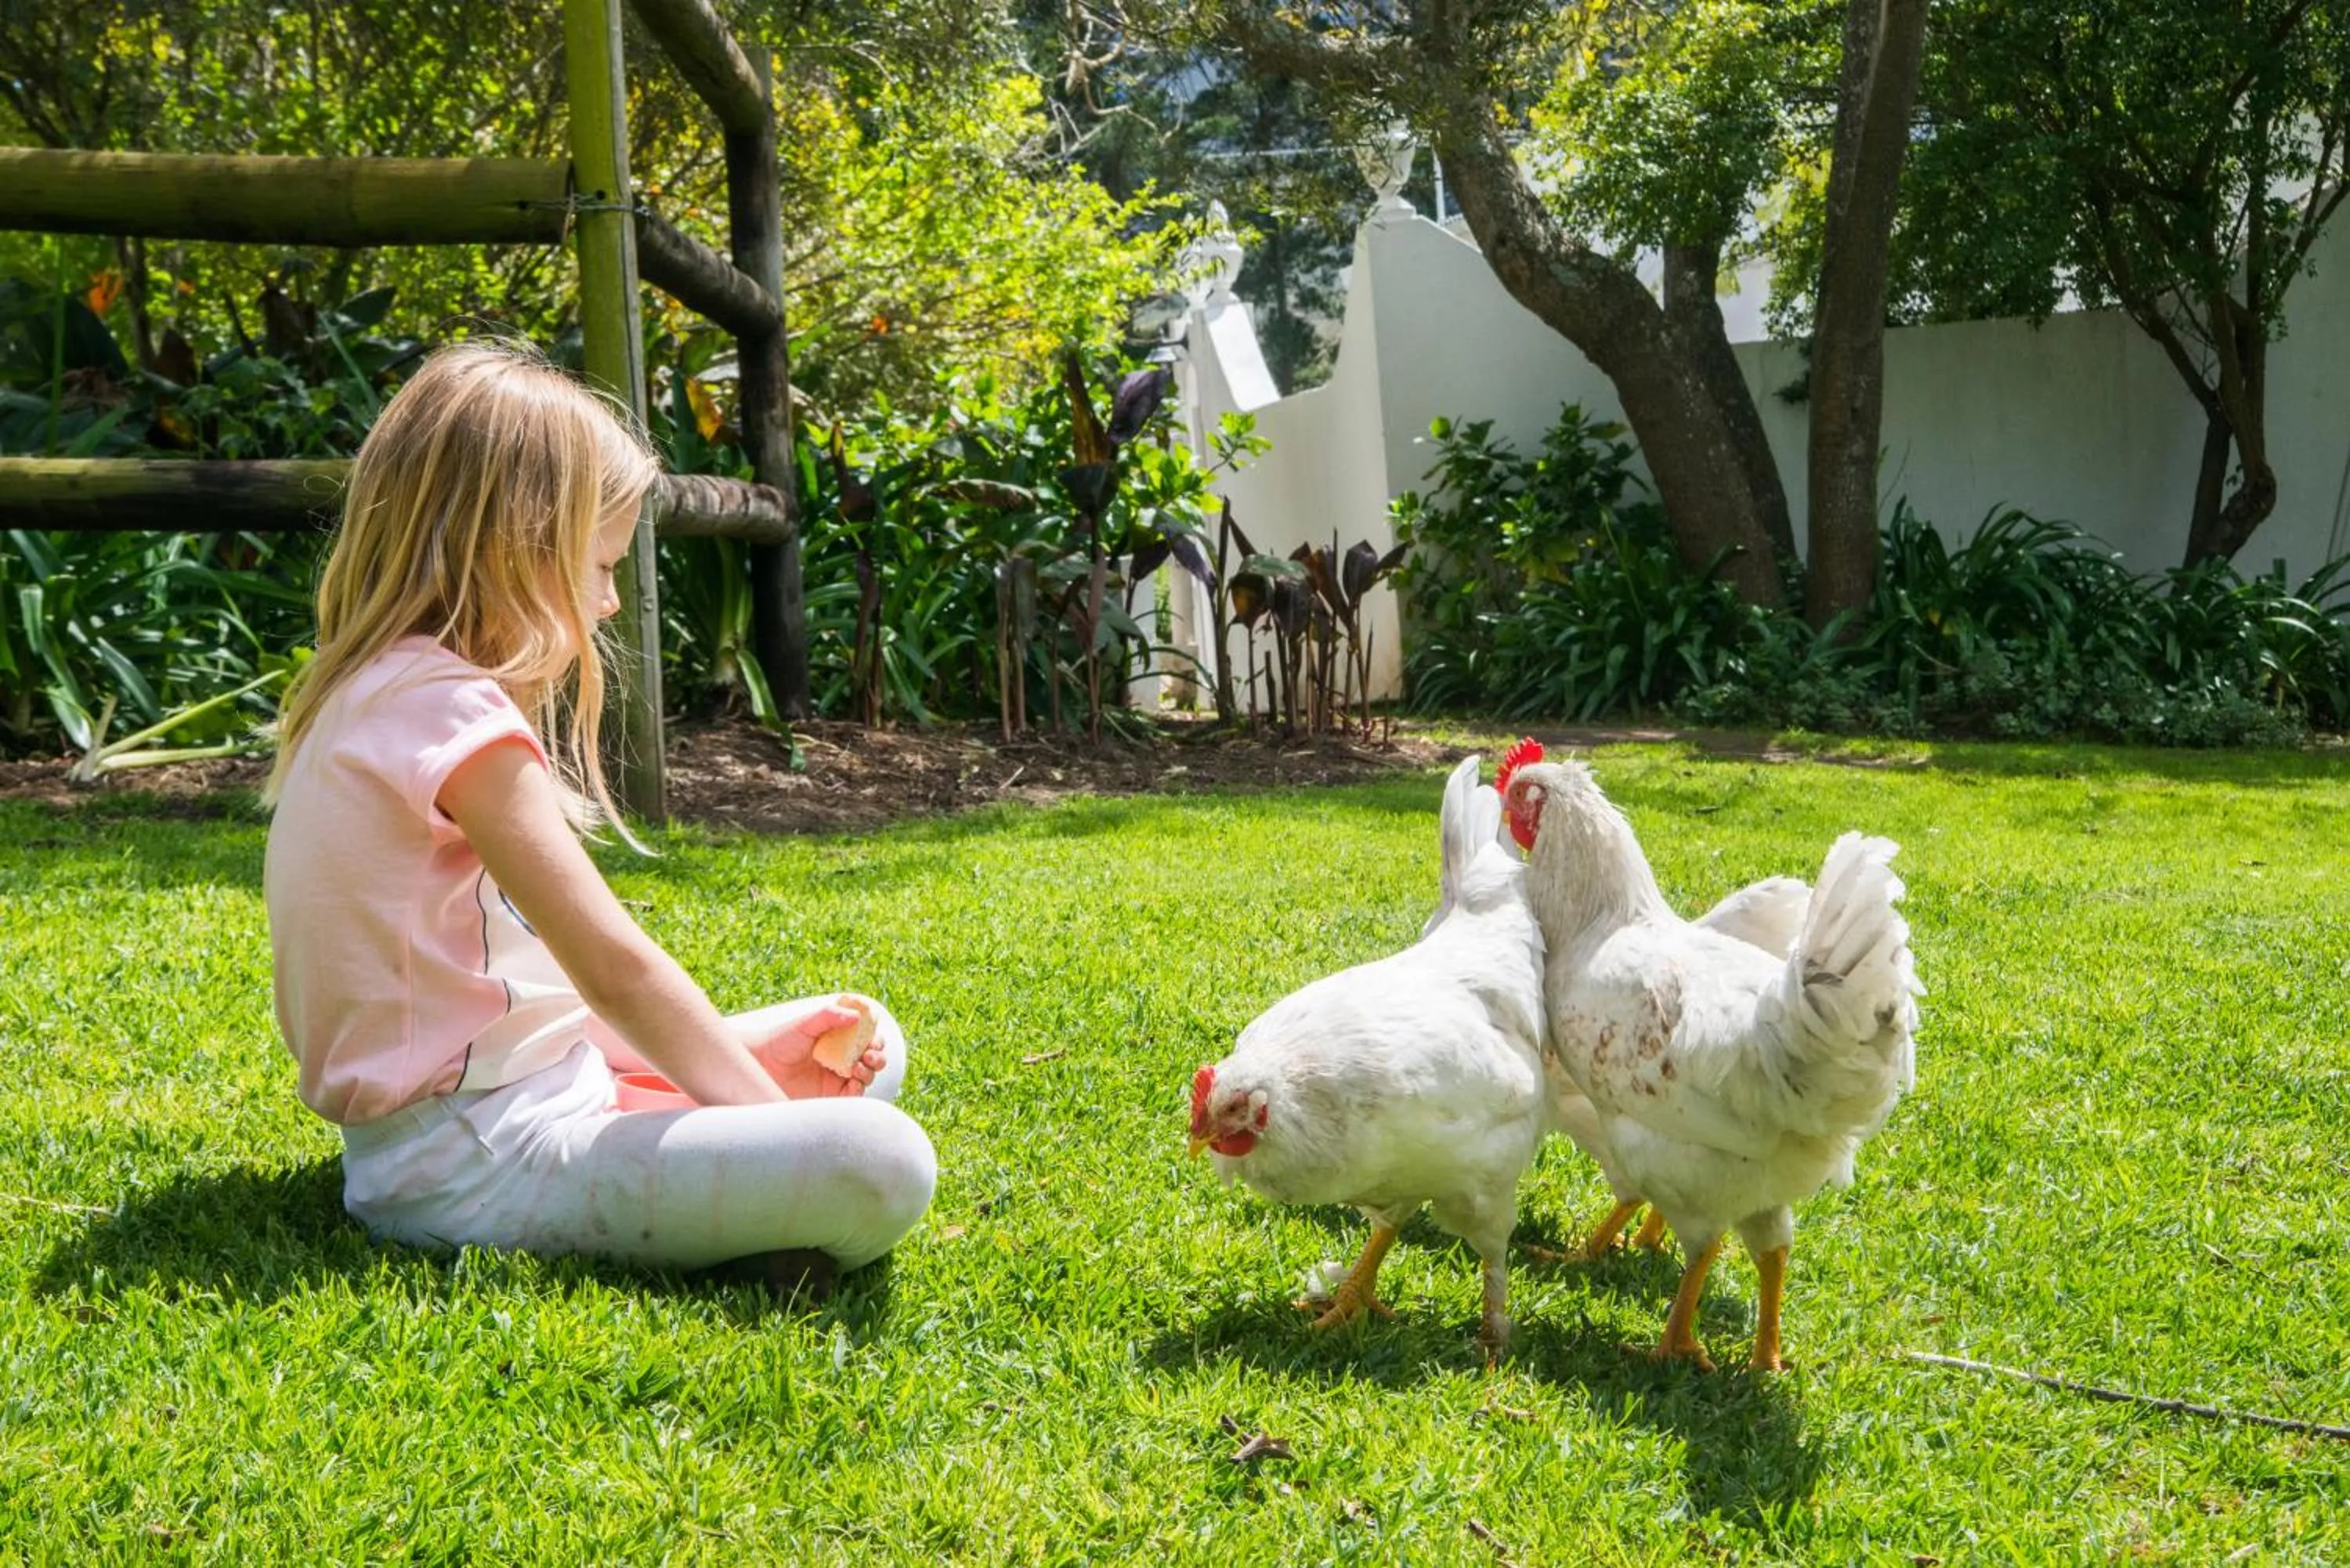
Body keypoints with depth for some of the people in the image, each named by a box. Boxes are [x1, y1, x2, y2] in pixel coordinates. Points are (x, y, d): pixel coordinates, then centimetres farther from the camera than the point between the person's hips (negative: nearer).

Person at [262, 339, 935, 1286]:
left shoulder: (375, 694, 15)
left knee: (869, 1050, 15)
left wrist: (737, 1050, 8)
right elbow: (615, 968, -18)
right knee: (881, 1167, -25)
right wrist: (775, 1118, -7)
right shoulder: (447, 709, -17)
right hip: (478, 1161, -11)